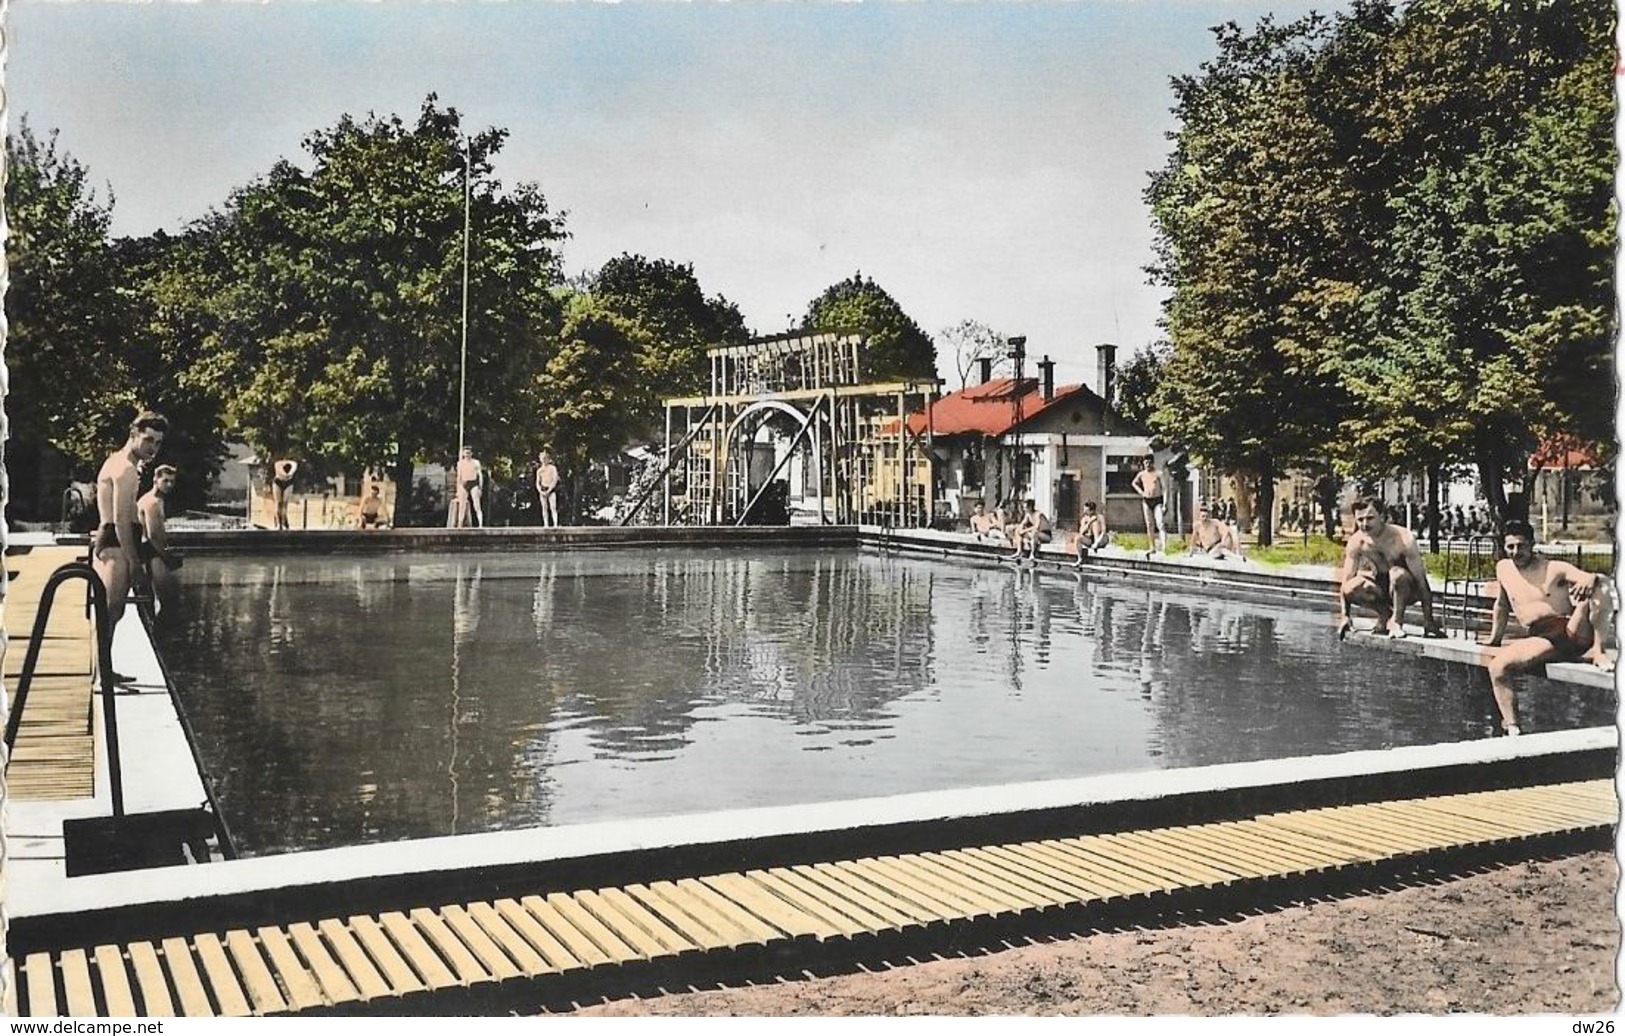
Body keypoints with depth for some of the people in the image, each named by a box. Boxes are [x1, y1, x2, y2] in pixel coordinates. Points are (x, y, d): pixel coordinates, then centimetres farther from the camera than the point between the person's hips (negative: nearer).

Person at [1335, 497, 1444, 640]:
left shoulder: (1403, 539, -26)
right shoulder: (1356, 542, -14)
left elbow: (1421, 580, -27)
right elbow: (1345, 580, -11)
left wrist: (1429, 621, -30)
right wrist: (1344, 616, -21)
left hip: (1408, 590, -4)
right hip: (1382, 588, 4)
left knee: (1397, 574, -38)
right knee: (1351, 588, -26)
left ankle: (1397, 620, -16)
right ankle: (1384, 614, 1)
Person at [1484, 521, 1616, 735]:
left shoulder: (1554, 568, -2)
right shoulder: (1503, 568, 11)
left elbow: (1593, 578, -15)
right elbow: (1502, 605, 26)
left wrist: (1590, 581, -39)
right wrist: (1495, 638, 30)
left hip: (1575, 633, -3)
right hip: (1542, 641, 3)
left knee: (1600, 587, -25)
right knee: (1497, 667, -22)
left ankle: (1598, 651, -27)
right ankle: (1512, 728, -20)